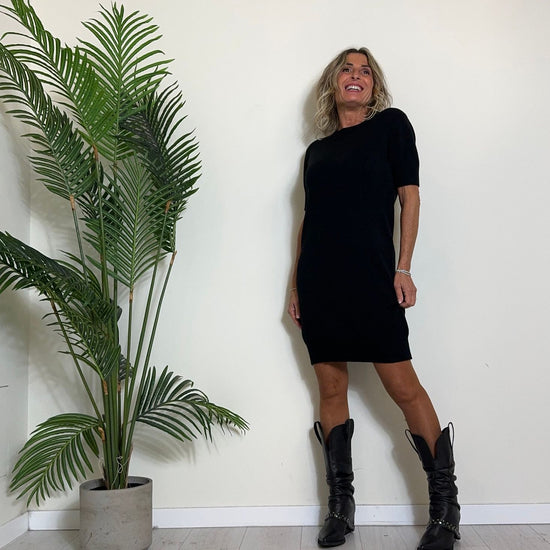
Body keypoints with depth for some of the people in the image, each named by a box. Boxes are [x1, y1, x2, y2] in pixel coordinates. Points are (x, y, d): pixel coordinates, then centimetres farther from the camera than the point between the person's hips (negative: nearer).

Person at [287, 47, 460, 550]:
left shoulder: (391, 125, 8)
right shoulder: (317, 150, 18)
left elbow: (410, 196, 1)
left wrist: (403, 269, -7)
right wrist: (296, 285, 11)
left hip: (371, 277, -4)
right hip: (319, 281, 5)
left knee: (403, 386, -6)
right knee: (330, 388, 5)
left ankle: (446, 507, 7)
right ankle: (340, 506, 16)